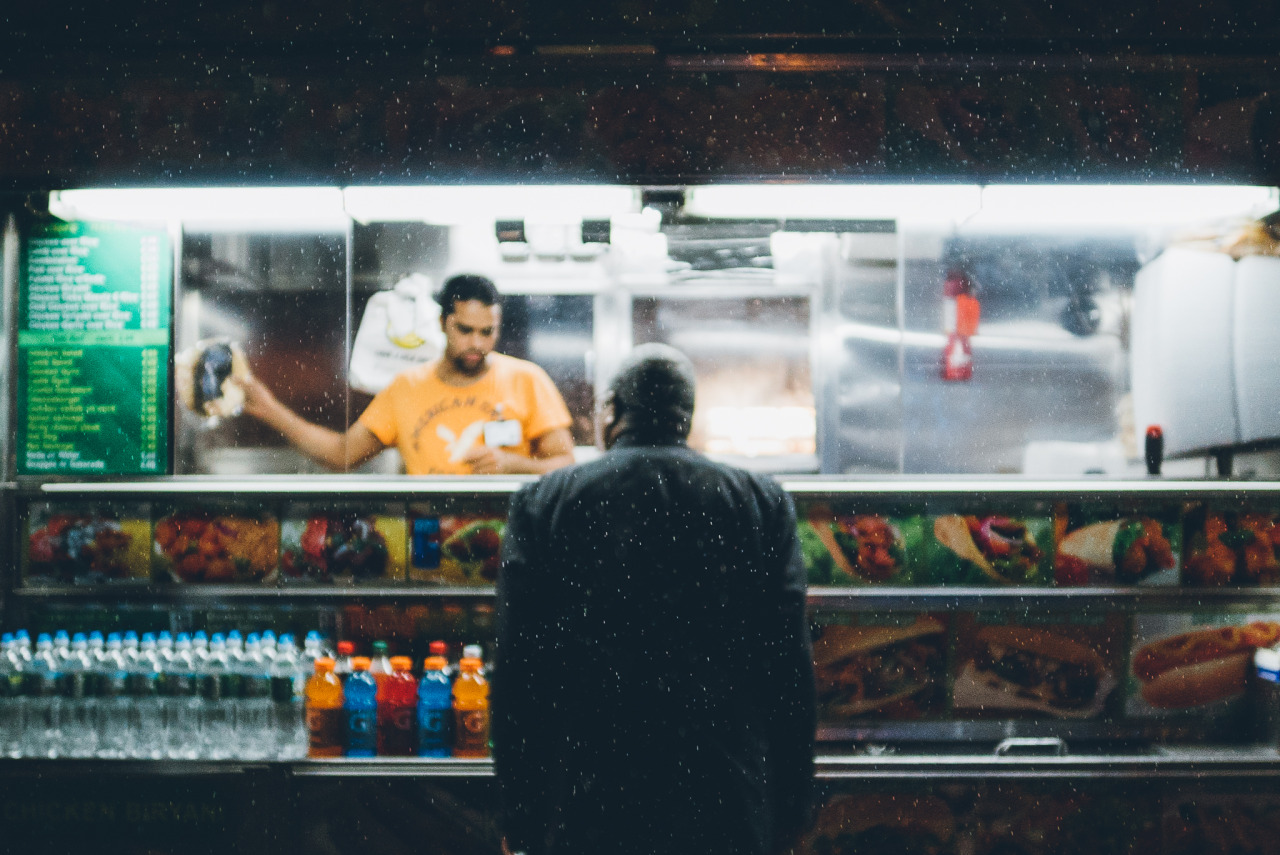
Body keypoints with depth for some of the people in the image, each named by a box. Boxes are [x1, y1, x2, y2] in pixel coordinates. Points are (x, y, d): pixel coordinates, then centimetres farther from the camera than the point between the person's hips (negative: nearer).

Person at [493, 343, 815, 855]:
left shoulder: (541, 504, -1)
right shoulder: (764, 504, 1)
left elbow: (515, 673, -1)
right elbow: (791, 669, 1)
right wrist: (789, 814, 8)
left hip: (585, 810, 0)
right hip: (727, 811, 1)